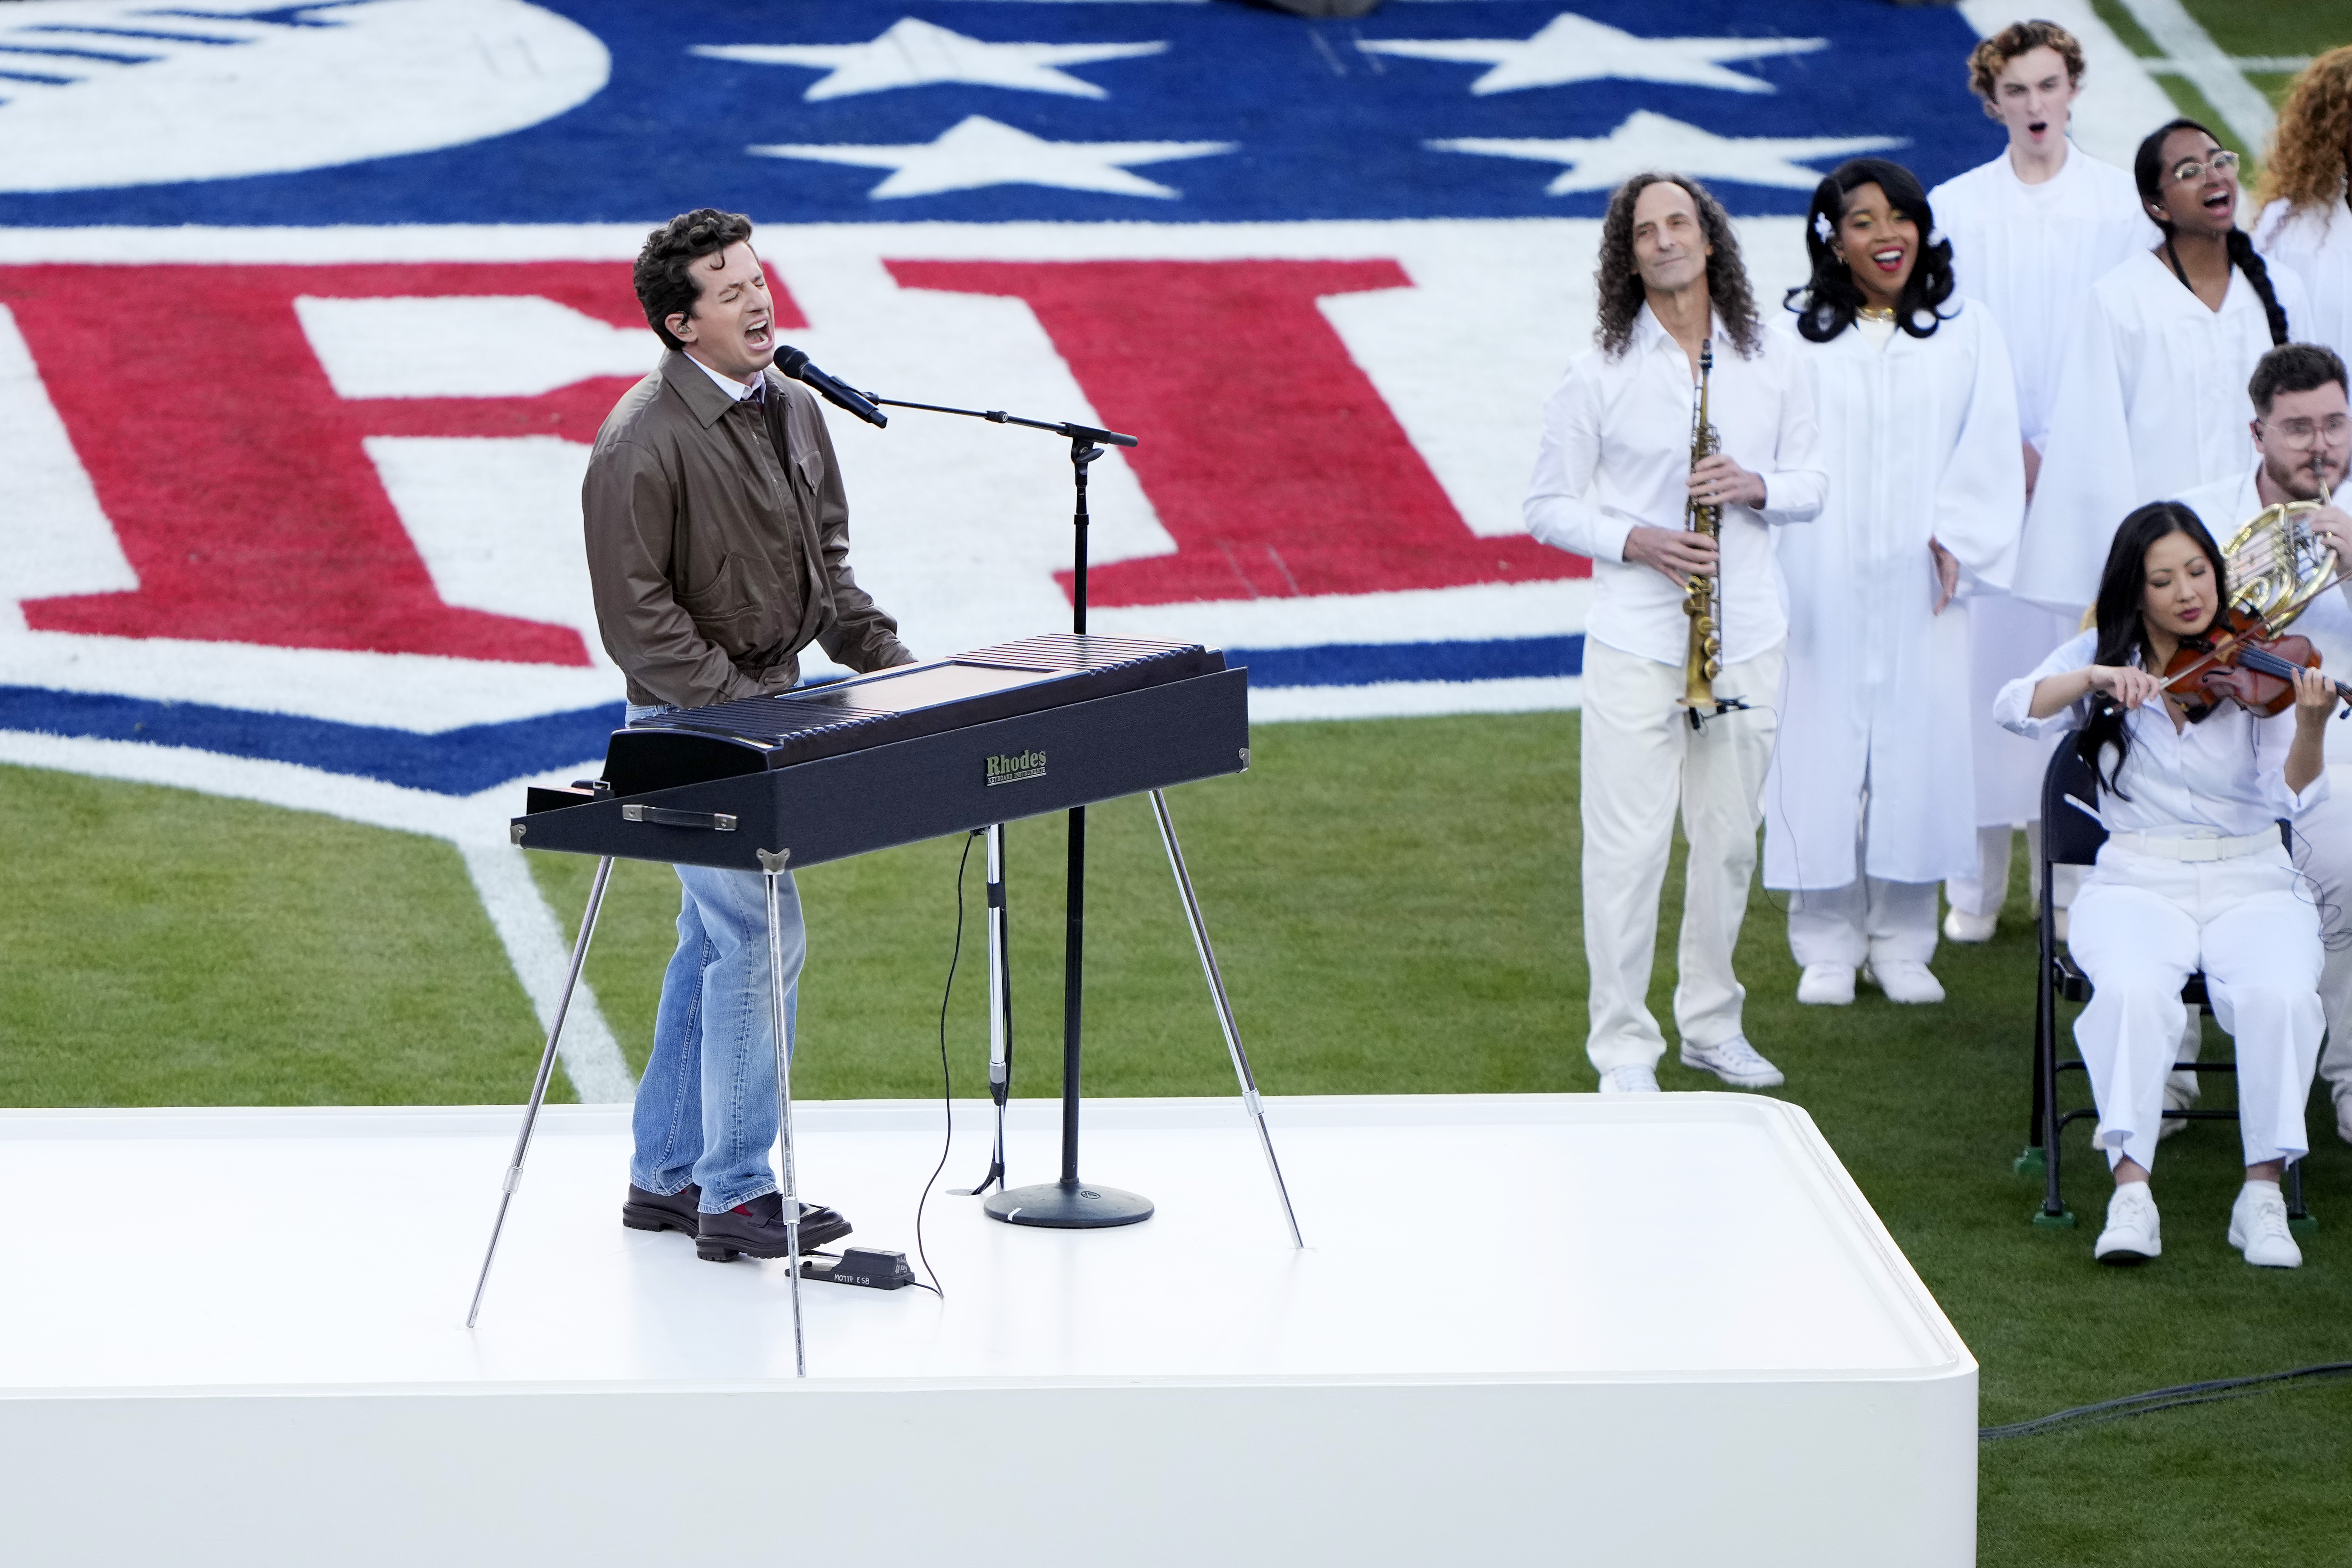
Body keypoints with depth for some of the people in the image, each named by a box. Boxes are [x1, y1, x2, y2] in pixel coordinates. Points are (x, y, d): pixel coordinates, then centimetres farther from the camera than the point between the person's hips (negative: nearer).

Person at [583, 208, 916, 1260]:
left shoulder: (794, 412, 8)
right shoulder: (644, 442, -18)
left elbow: (826, 559, 19)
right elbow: (637, 613, -19)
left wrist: (881, 654, 5)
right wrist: (737, 707, -22)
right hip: (689, 720, -8)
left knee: (715, 940, 13)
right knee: (759, 939, -10)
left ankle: (665, 1176, 23)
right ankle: (736, 1199, -3)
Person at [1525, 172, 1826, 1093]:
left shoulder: (1772, 362, 6)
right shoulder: (1601, 375, -2)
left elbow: (1812, 484, 12)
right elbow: (1548, 507, 1)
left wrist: (1755, 487, -10)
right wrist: (1635, 541, -16)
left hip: (1746, 637, 3)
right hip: (1636, 640, -3)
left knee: (1730, 842, 12)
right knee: (1627, 849, -4)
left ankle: (1711, 1024, 27)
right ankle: (1622, 1051, 4)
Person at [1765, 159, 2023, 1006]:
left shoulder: (1966, 334, 7)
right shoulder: (1795, 338, 4)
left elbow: (1991, 451, 3)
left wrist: (1953, 540, -9)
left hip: (1917, 585, 1)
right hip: (1821, 586, -1)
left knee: (1917, 747, 2)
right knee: (1824, 744, 0)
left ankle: (1903, 944, 13)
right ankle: (1828, 945, 11)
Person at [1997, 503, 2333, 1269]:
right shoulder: (2105, 657, 8)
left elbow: (2290, 795, -9)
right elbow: (2015, 708, -7)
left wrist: (2311, 726, -29)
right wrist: (2096, 679, -22)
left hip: (2250, 881, 0)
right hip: (2138, 881, 0)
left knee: (2279, 992, -31)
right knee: (2134, 987, -33)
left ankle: (2263, 1193, -20)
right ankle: (2130, 1190, -30)